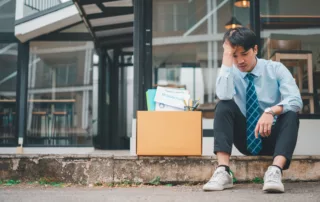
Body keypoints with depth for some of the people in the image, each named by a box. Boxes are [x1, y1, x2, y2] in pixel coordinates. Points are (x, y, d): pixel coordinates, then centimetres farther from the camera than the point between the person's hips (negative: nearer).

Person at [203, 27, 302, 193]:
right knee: (224, 106, -23)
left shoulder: (276, 69, -4)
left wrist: (271, 111, -38)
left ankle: (275, 171, -46)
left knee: (291, 114, -29)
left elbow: (296, 101, -20)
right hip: (246, 139, 1)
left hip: (272, 137, -1)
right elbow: (224, 95, -26)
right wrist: (227, 57, -22)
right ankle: (223, 171, -36)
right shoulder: (231, 73, -2)